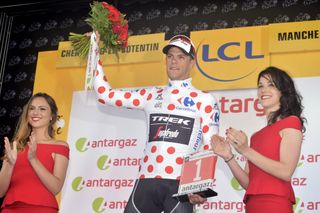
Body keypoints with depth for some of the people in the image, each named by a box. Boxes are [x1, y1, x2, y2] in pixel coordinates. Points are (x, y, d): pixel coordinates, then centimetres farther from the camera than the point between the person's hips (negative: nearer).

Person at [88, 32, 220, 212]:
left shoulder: (204, 100, 7)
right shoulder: (151, 96, 17)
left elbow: (210, 147, 1)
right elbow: (106, 94, 19)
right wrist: (94, 51, 18)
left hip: (180, 184, -3)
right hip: (147, 181, 3)